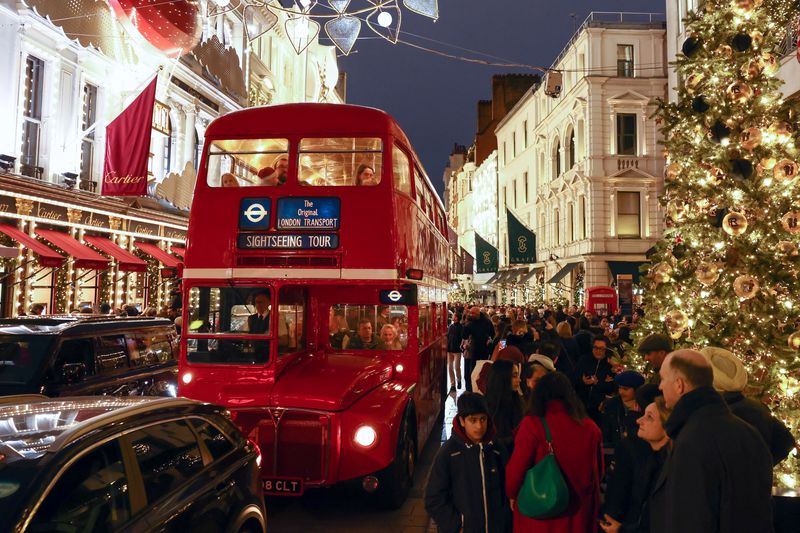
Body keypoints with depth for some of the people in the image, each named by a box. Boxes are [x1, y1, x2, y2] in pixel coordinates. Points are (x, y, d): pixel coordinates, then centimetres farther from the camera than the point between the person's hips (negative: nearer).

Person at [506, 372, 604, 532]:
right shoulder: (591, 428, -9)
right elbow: (599, 472, 5)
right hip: (579, 513, 3)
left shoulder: (532, 425, -19)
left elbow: (516, 469, -15)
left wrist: (513, 494, 5)